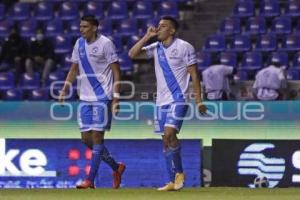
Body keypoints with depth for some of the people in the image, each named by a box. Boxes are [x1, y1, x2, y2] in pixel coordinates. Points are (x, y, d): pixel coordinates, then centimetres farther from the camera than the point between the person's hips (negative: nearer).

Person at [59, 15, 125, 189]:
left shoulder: (105, 44, -10)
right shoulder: (79, 43, 10)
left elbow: (116, 72, -9)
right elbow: (74, 69, 20)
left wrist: (116, 98, -15)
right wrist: (65, 89, 8)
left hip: (102, 97, -7)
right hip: (85, 97, 7)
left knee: (97, 136, -8)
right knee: (86, 137, 6)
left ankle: (90, 180, -7)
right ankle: (117, 167, 22)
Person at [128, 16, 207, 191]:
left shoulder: (184, 47, -6)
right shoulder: (156, 48, 9)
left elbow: (194, 74, -5)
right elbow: (132, 54, 0)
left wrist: (199, 101, -9)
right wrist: (147, 37, -4)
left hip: (178, 100, -6)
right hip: (162, 101, 6)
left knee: (169, 134, -21)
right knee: (166, 140, 5)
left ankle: (179, 172, -4)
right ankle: (173, 181, 9)